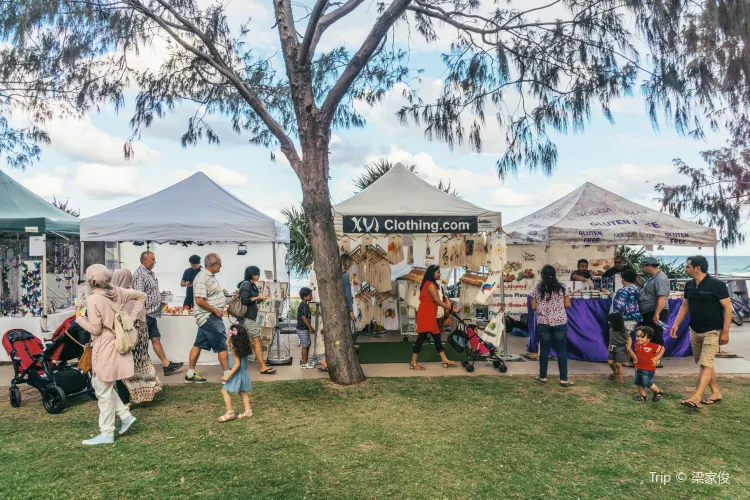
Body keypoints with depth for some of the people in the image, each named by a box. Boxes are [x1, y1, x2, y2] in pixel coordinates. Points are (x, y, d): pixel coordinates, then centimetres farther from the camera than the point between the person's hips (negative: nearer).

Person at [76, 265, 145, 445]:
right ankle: (125, 416, 22)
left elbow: (96, 330, -17)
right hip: (116, 344, 8)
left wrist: (80, 319, 0)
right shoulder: (117, 291, 2)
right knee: (99, 384, 22)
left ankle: (106, 434, 13)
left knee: (103, 391, 3)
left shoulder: (93, 300, -19)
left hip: (105, 348, -8)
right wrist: (131, 318, 9)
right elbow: (141, 296, 10)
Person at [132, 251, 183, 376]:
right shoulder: (140, 274, -16)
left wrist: (158, 304, 19)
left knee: (156, 339, 13)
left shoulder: (150, 273, 14)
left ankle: (167, 365, 18)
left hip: (151, 314, 10)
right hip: (144, 314, -10)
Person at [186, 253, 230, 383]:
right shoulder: (202, 278, -20)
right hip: (209, 317, -10)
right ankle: (227, 375, 4)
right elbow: (199, 300, -25)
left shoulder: (209, 276, 12)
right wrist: (216, 311, -19)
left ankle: (190, 375, 19)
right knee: (223, 345, -3)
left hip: (210, 317, 10)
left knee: (199, 345, 12)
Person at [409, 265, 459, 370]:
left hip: (429, 315, 10)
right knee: (422, 337, -7)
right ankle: (413, 363, -1)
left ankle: (445, 361, 14)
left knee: (437, 337, 10)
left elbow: (434, 301, 11)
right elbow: (437, 301, -16)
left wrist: (446, 302, 1)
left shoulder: (429, 284, 17)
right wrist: (450, 307, -6)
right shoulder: (431, 285, -14)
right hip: (426, 315, -10)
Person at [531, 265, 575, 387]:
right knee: (562, 350, 4)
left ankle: (543, 377, 16)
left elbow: (533, 307, -1)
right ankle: (564, 379, 5)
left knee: (544, 349, 9)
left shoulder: (538, 289, -1)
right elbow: (568, 305, 0)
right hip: (560, 322, 0)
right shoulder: (561, 288, -2)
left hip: (543, 323, 1)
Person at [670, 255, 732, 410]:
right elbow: (684, 306, 13)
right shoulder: (689, 286, 4)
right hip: (695, 331, 7)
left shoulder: (716, 285, -15)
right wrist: (676, 324, 6)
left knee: (705, 364, -11)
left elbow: (727, 308, -13)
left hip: (712, 332, -7)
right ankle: (716, 393, 28)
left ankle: (696, 398, -16)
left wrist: (725, 332, -16)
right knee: (704, 363, 14)